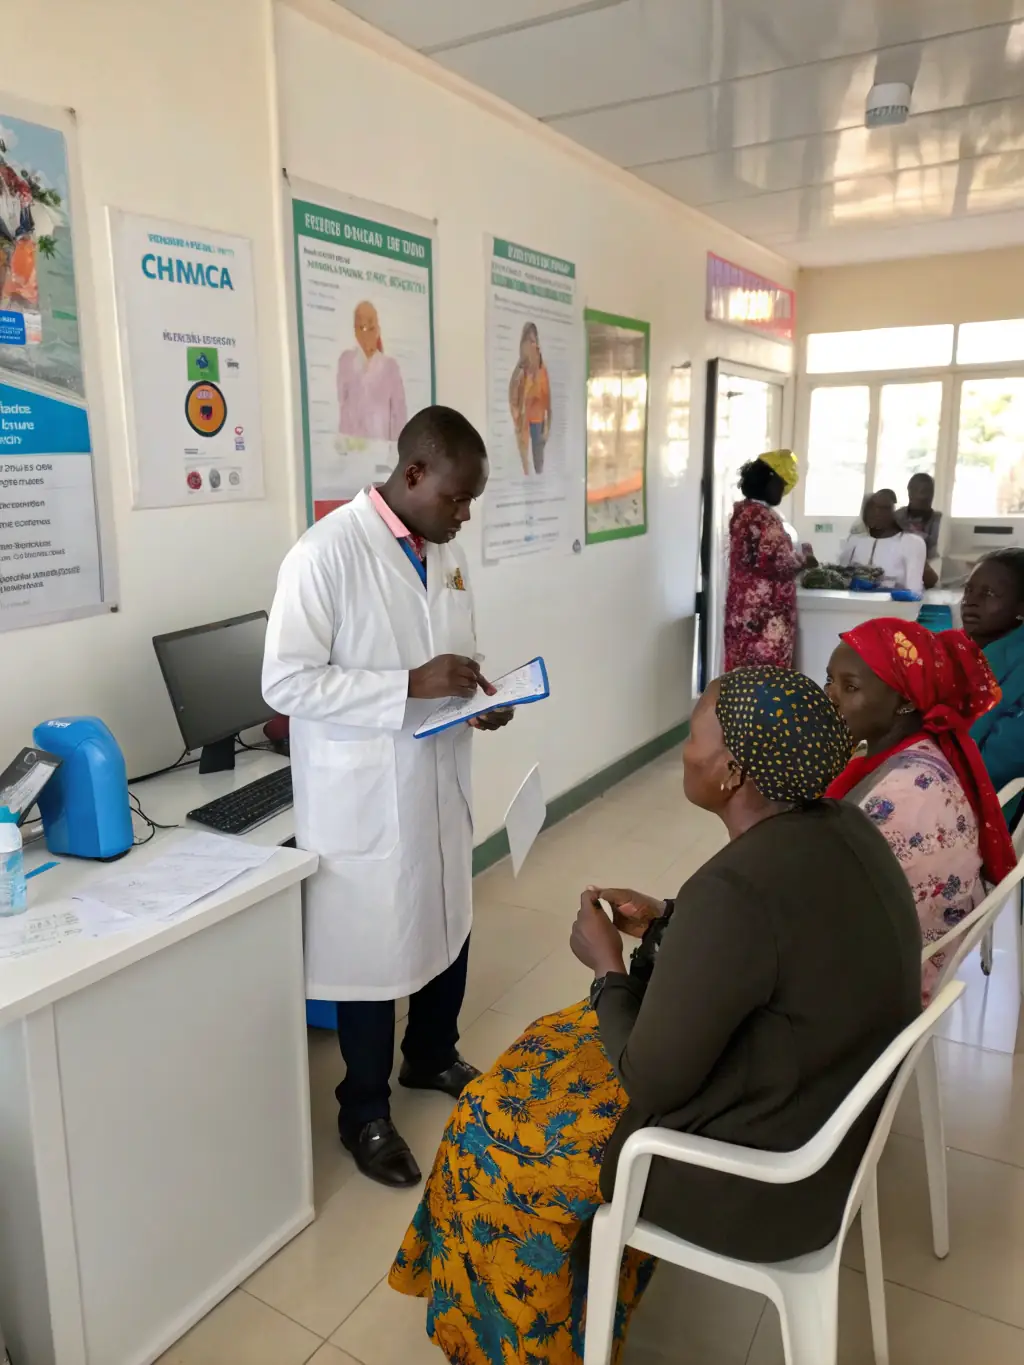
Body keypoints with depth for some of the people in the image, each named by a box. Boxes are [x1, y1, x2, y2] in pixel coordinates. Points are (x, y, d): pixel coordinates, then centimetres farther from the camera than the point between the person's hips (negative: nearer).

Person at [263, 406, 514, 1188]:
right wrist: (411, 686, -27)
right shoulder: (328, 552, -19)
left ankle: (432, 1057, 48)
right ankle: (365, 1113, 32)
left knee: (449, 931, 21)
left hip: (440, 782, 7)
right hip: (365, 796, -7)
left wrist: (475, 695, -6)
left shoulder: (444, 552, 5)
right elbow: (287, 682, -21)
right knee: (374, 949, 9)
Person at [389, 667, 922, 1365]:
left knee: (494, 1127, 10)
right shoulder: (843, 829, -7)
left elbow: (652, 1081, -24)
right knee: (560, 1043, 21)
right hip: (821, 1108, 8)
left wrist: (609, 969, -9)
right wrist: (670, 920, 3)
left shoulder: (735, 889, -34)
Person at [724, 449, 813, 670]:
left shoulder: (742, 511, 13)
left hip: (746, 607, 10)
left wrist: (796, 557, 14)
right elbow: (778, 561, -23)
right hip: (764, 613, -10)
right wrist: (803, 558, -4)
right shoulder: (764, 517, -17)